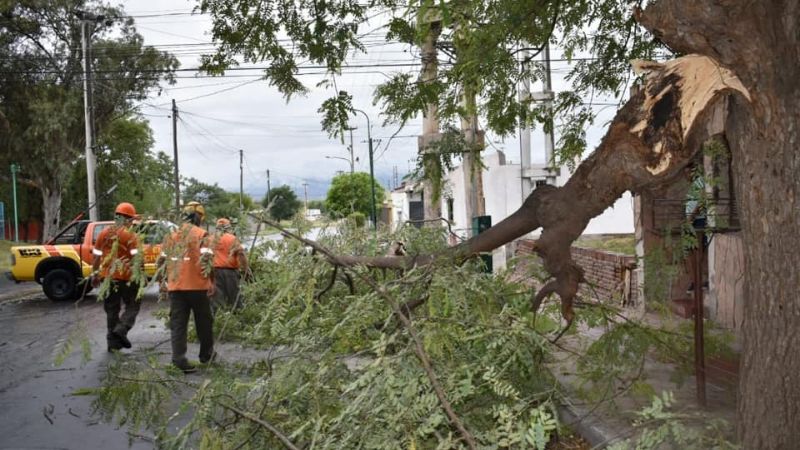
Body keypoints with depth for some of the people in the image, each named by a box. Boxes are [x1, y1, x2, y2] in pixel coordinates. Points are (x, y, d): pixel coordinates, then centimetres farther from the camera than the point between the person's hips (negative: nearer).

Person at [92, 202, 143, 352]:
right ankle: (121, 329, -12)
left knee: (111, 309, 12)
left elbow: (96, 256, 10)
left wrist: (94, 274, 18)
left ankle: (113, 342, 15)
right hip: (125, 276, -5)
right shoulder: (129, 235, -8)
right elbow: (136, 257, -15)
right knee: (132, 306, 10)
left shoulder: (104, 233, 7)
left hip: (107, 276, 5)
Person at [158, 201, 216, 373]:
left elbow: (162, 260, 13)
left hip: (175, 286, 4)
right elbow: (206, 260, -15)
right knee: (203, 321, 14)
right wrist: (211, 282, -10)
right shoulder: (201, 234, -6)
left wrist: (163, 281, 22)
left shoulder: (172, 235, 11)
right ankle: (206, 354, 26)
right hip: (197, 286, -3)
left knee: (177, 324, 5)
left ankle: (179, 359, -3)